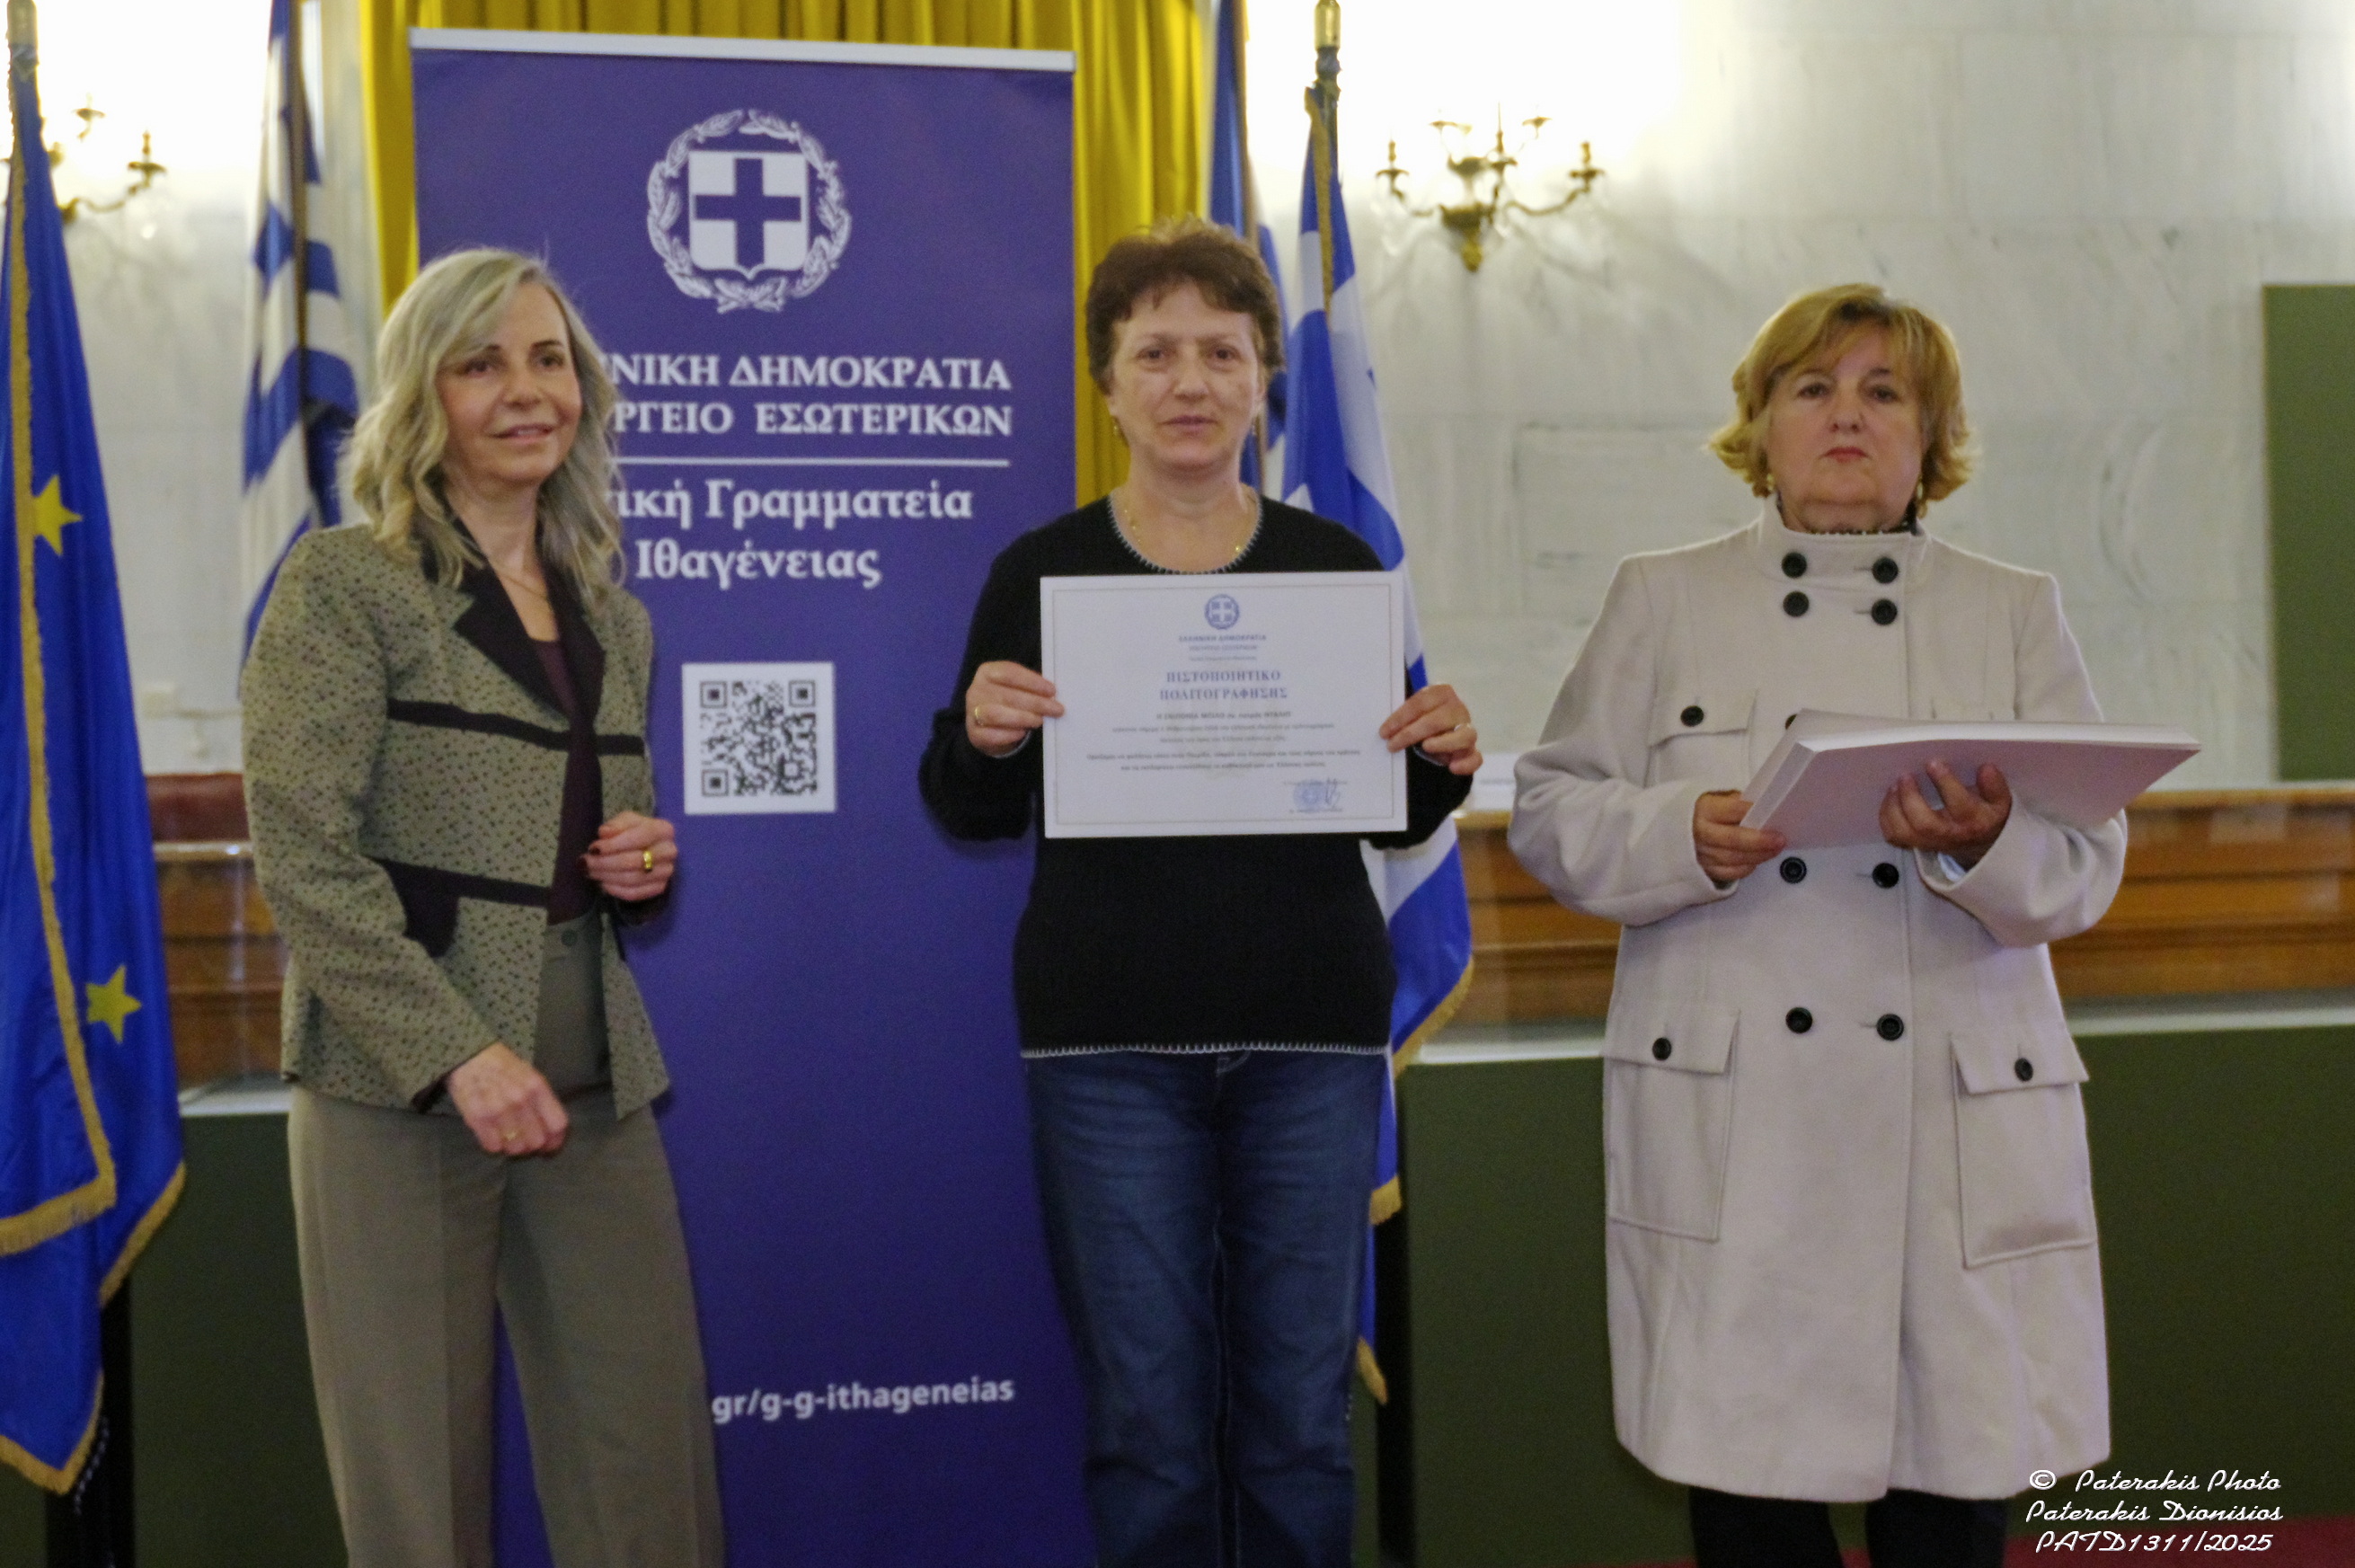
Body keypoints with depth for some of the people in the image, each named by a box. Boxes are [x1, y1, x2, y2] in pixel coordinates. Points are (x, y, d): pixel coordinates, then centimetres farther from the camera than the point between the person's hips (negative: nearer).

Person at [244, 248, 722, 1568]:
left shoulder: (616, 620, 15)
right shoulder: (347, 583, -2)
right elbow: (303, 852, -11)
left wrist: (649, 867, 2)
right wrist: (457, 1051, -19)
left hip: (595, 1082, 5)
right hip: (399, 1082, -5)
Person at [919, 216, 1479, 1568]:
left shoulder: (1339, 566, 6)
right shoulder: (1040, 571, 2)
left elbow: (1394, 820, 11)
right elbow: (976, 813, 6)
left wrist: (1444, 763, -10)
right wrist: (980, 738, -15)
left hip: (1312, 1028, 1)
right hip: (1110, 1036, -1)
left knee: (1302, 1408, 8)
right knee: (1148, 1417, 5)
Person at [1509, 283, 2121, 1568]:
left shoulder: (2016, 613, 11)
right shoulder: (1663, 600, 10)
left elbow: (2084, 870, 3)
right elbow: (1553, 816, 5)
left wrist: (1983, 844, -19)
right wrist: (1687, 838, -15)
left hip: (1959, 1124, 1)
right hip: (1729, 1132, -1)